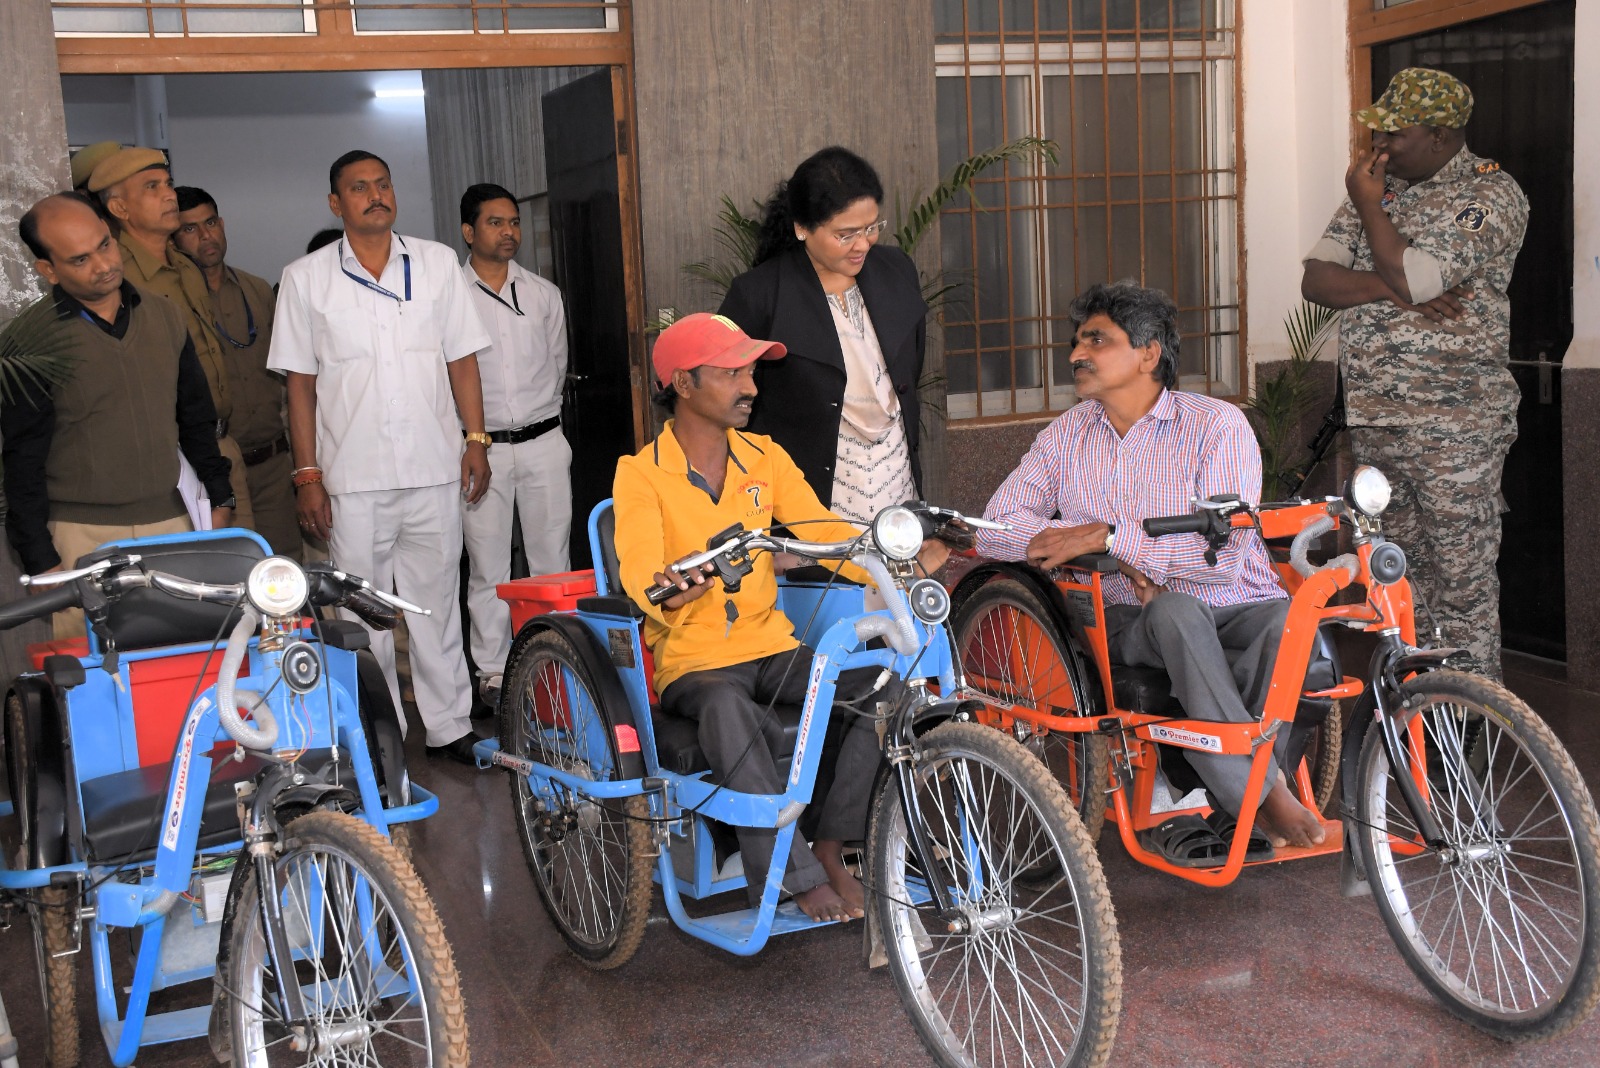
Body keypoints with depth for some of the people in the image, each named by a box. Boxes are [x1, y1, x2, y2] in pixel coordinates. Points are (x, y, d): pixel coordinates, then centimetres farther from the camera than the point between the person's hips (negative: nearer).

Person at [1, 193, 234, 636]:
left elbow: (197, 420, 19)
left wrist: (220, 498, 16)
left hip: (171, 523, 4)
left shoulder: (163, 315, 9)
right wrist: (41, 561, -6)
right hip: (83, 536, -4)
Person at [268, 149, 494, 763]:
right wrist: (308, 473, -2)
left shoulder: (437, 263, 7)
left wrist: (476, 440, 3)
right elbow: (300, 382, 3)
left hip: (434, 468, 1)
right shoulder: (306, 278, 3)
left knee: (438, 600, 8)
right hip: (352, 477, -1)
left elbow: (461, 359, 10)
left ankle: (448, 725, 19)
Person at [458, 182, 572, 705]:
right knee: (488, 567, 1)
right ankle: (494, 670, 11)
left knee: (552, 560, 6)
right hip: (481, 445, -3)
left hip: (543, 441, 3)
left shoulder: (543, 293, 10)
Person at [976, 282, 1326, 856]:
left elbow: (1223, 556, -16)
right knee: (1175, 609, -34)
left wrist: (1109, 536, -23)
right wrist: (1117, 559, -15)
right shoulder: (1067, 434, 9)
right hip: (1132, 622, 1)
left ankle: (1209, 804, -25)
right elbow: (995, 526, -2)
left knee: (1294, 625, -34)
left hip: (1235, 611, -1)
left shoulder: (1217, 425, -4)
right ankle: (1261, 790, -27)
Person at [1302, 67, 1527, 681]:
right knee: (1399, 577, 14)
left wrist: (1368, 203, -8)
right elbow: (1316, 279, 3)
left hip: (1453, 428, -7)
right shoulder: (1380, 186, 13)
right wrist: (1393, 288, -15)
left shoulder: (1490, 193, -8)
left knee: (1462, 584, -3)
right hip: (1373, 421, 7)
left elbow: (1412, 276, -21)